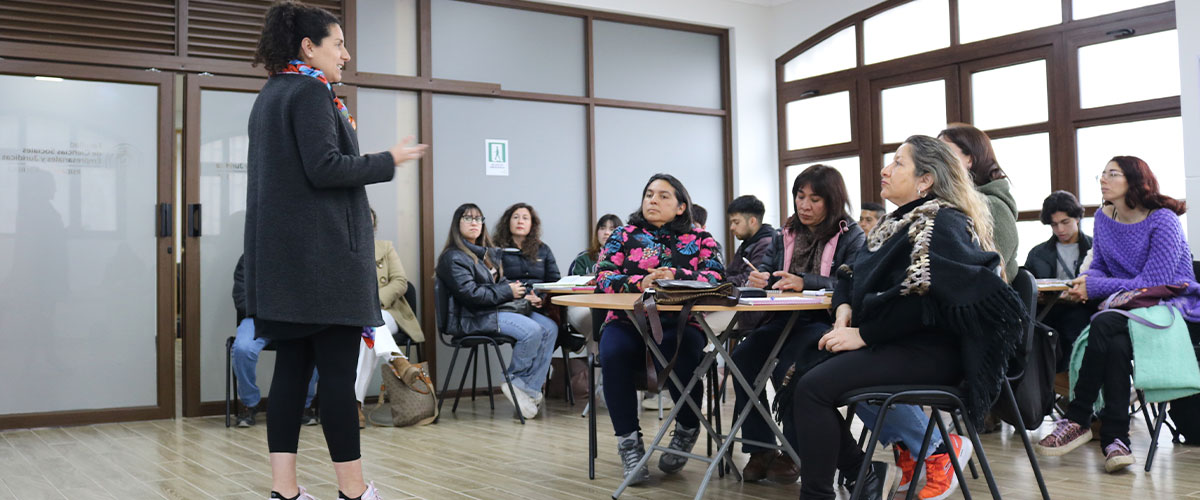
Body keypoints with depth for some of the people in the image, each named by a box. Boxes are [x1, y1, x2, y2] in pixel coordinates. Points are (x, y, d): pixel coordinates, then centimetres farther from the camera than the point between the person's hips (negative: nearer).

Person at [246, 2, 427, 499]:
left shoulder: (270, 95, 19)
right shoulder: (311, 92, -9)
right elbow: (324, 168, -18)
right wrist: (389, 160, -8)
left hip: (281, 255, 9)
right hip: (323, 253, -9)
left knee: (292, 365, 7)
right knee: (338, 370, -5)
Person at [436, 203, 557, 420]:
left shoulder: (489, 253, 20)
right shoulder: (453, 258, -7)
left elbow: (501, 282, 30)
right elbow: (469, 293, -17)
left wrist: (517, 290, 7)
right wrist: (508, 292, -14)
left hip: (498, 308, 9)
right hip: (472, 318, -9)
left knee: (550, 329, -11)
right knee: (531, 331, -27)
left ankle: (529, 388, -14)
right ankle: (515, 382, -8)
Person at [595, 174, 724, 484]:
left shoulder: (699, 240, 14)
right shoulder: (624, 236, 14)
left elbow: (715, 277, -3)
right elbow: (603, 279, 0)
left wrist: (674, 276, -19)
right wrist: (641, 282, -18)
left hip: (679, 325, -1)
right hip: (628, 322, 1)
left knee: (677, 356, -34)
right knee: (613, 354, -33)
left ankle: (687, 429, -3)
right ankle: (629, 442, -18)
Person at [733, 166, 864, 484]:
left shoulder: (852, 237, 2)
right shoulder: (785, 236, 18)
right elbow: (765, 271, 14)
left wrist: (805, 282, -28)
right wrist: (757, 279, -12)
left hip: (826, 321, -5)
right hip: (785, 318, 5)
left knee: (789, 367, -32)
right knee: (743, 356, -22)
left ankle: (795, 452, -14)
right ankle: (760, 448, -13)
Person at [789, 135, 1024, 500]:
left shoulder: (943, 224, -11)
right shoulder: (898, 223, 18)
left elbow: (920, 296, -23)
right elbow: (852, 274, 20)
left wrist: (862, 334, -19)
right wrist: (844, 309, -1)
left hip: (929, 350, -9)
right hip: (894, 342, 9)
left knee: (814, 388, -22)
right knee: (797, 376, -4)